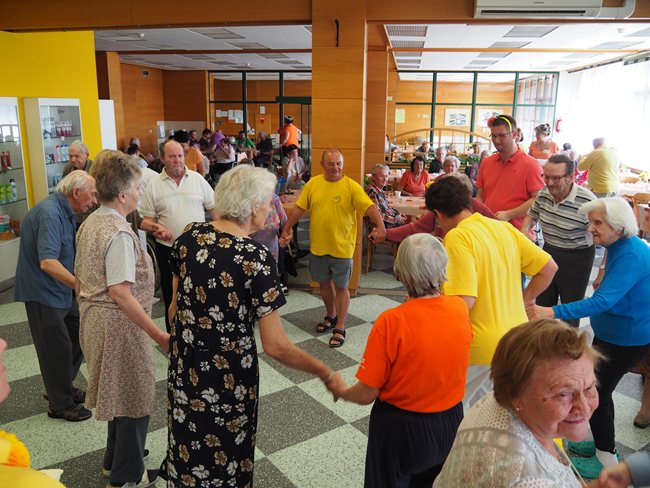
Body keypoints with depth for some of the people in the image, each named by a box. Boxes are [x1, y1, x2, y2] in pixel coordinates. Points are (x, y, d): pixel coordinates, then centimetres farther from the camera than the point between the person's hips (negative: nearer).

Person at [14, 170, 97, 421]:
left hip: (61, 290, 9)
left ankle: (61, 388, 35)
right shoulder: (49, 214, -25)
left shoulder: (65, 212, 7)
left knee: (79, 336, 16)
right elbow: (48, 262, -35)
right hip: (43, 293, -9)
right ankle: (61, 405, 21)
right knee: (57, 348, 3)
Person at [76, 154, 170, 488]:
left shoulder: (89, 223, 6)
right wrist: (159, 336, -28)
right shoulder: (120, 234, -23)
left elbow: (79, 277, 13)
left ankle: (115, 460, 43)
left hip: (94, 318, 10)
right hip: (119, 323, -9)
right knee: (134, 396, 8)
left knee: (117, 391, 24)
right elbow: (120, 293, -28)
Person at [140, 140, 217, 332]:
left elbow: (213, 207, 5)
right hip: (168, 248, 0)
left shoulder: (197, 179, 2)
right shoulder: (154, 185, -1)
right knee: (171, 294, 12)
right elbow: (148, 218, 3)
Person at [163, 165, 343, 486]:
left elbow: (176, 305, 5)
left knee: (186, 447, 26)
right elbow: (275, 346, -24)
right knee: (228, 456, 20)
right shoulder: (256, 258, -24)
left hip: (185, 366, 5)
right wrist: (326, 374, -13)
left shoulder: (189, 237, -8)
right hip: (229, 377, -5)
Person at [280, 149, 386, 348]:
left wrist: (380, 226, -35)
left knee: (341, 287, 7)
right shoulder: (313, 184, 1)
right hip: (318, 246, 4)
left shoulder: (351, 186, -11)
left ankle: (340, 328, 18)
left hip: (342, 247, -4)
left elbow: (369, 207, -19)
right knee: (324, 283, 19)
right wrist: (286, 230, 4)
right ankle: (331, 316, 42)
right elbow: (299, 208, 6)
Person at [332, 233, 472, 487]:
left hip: (400, 428, -4)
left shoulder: (391, 322, -29)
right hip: (450, 421, 4)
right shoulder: (460, 309, -16)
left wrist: (340, 391, -2)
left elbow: (366, 394, -21)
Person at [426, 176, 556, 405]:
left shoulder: (457, 237, -18)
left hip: (481, 347, -7)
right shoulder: (504, 228, 4)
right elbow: (549, 267, 8)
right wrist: (524, 300, 15)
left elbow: (463, 302, -25)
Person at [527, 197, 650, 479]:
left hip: (626, 340, -9)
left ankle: (607, 459, 20)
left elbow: (603, 300, -38)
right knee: (597, 389, 19)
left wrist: (552, 313, -46)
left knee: (596, 392, 1)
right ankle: (602, 444, 39)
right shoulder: (619, 248, 2)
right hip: (609, 333, 9)